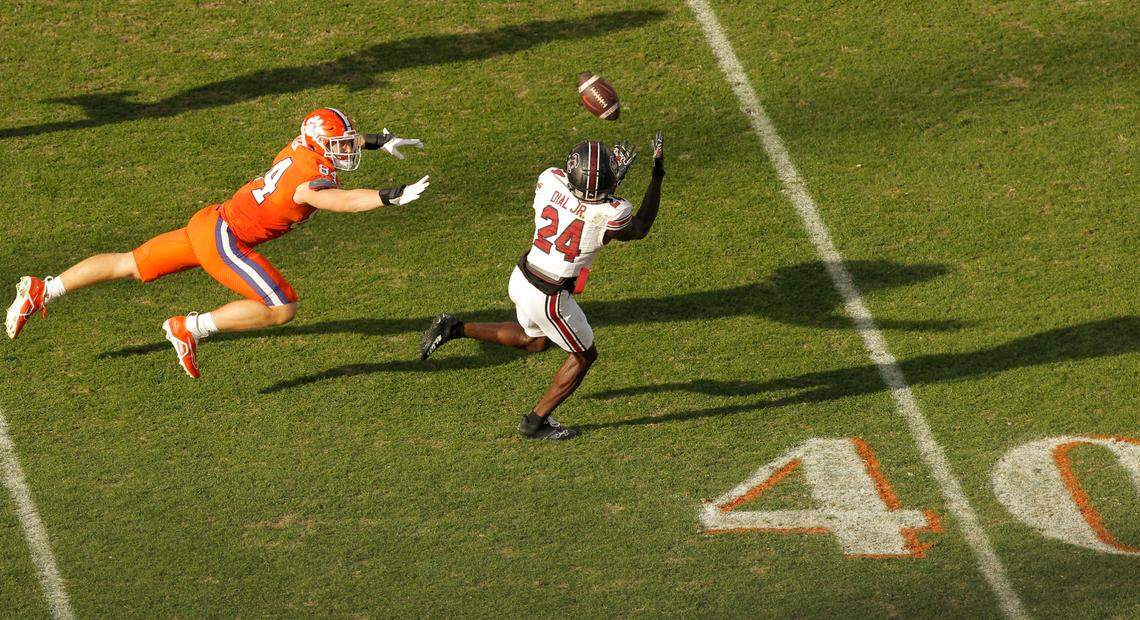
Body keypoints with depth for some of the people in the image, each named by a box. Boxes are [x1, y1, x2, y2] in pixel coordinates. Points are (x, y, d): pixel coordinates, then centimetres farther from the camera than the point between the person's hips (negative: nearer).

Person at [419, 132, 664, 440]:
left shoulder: (550, 181, -15)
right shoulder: (609, 215, -27)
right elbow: (639, 230, 0)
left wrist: (615, 172, 4)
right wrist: (657, 177, 2)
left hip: (522, 277, 6)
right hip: (548, 299, -6)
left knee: (535, 341, 34)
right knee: (585, 356, 20)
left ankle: (455, 329, 23)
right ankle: (536, 421, 30)